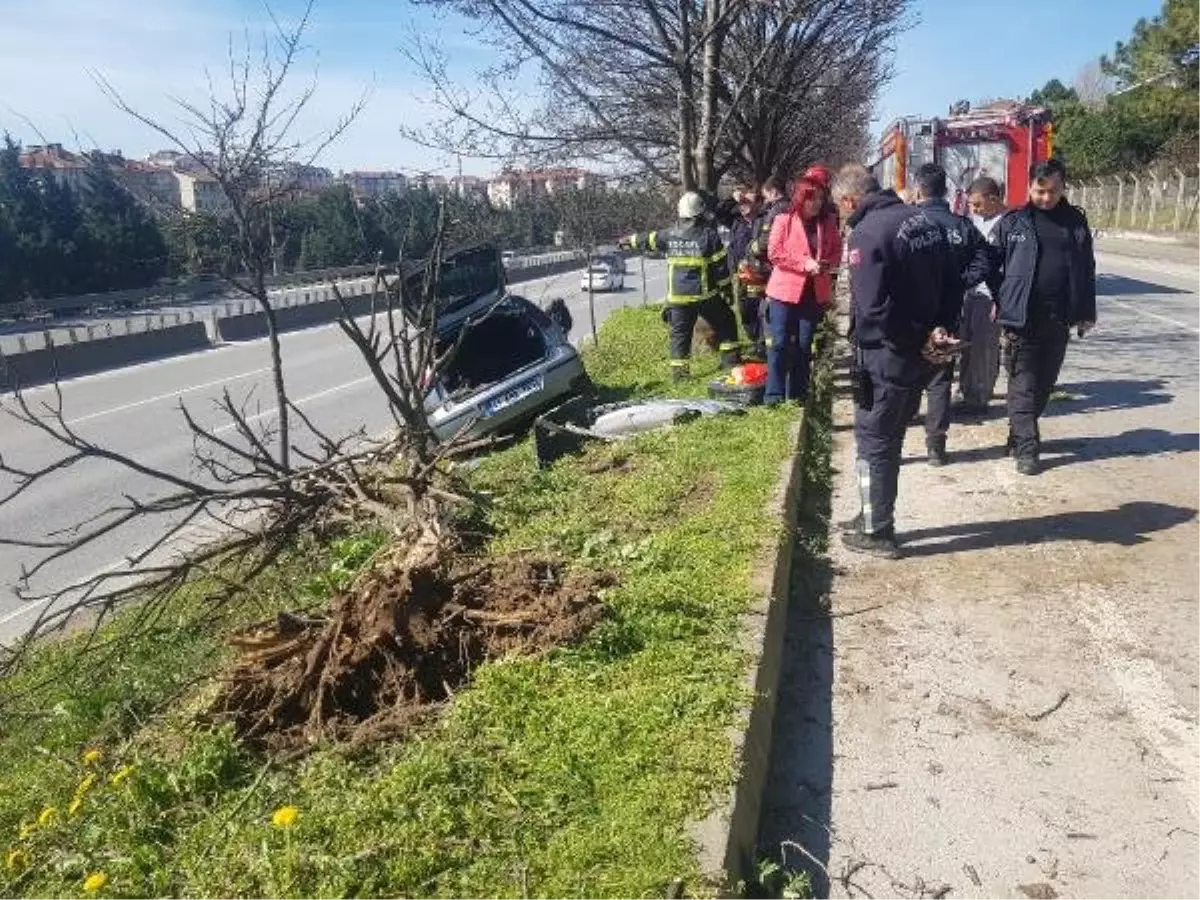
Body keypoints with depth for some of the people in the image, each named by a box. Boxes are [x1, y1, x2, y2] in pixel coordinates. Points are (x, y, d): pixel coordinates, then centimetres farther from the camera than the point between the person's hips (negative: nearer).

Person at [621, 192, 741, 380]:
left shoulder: (670, 234, 2)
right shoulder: (709, 234, -8)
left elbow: (649, 240, 20)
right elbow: (721, 266, -6)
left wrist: (630, 240, 38)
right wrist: (727, 290, 4)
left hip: (678, 296, 3)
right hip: (705, 294, -3)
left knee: (680, 333, 10)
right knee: (725, 323, 15)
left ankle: (679, 370, 7)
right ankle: (730, 359, 14)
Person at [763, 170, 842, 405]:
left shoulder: (829, 222, 6)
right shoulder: (784, 220, -4)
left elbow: (836, 253, 11)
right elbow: (774, 253, -10)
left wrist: (828, 264, -12)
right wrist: (804, 263, -18)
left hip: (815, 293, 3)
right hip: (785, 290, -3)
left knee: (804, 345, 10)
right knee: (779, 343, -4)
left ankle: (798, 393, 19)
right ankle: (774, 393, 1)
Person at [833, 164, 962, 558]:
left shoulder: (867, 233, -19)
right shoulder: (924, 219, 7)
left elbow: (872, 310, -26)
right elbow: (952, 283, 11)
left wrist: (915, 340, -14)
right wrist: (940, 328, 2)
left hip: (885, 359, -8)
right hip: (918, 359, 8)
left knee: (873, 443, 5)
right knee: (889, 439, 19)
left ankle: (877, 532, 15)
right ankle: (874, 517, 33)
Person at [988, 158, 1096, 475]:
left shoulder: (1076, 221, 7)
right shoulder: (1012, 222, -2)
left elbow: (1087, 269, 10)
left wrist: (1086, 312, 9)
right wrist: (1000, 299, -4)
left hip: (1059, 319, 4)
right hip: (1022, 318, -3)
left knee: (1044, 383, 12)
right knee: (1023, 384, -1)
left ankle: (1019, 434, 28)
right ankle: (1027, 447, 1)